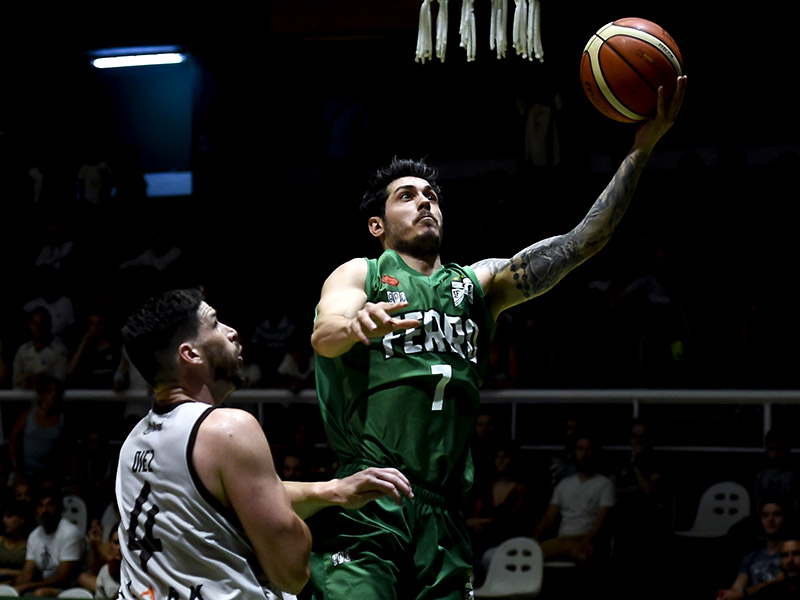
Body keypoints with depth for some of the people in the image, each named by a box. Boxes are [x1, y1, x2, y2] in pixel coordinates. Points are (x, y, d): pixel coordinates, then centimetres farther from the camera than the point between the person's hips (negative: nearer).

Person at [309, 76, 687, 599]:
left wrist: (642, 149, -1)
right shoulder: (360, 275, 9)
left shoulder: (479, 283, 20)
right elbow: (322, 335, -12)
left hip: (442, 516, 4)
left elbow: (579, 244, 9)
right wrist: (357, 324, -38)